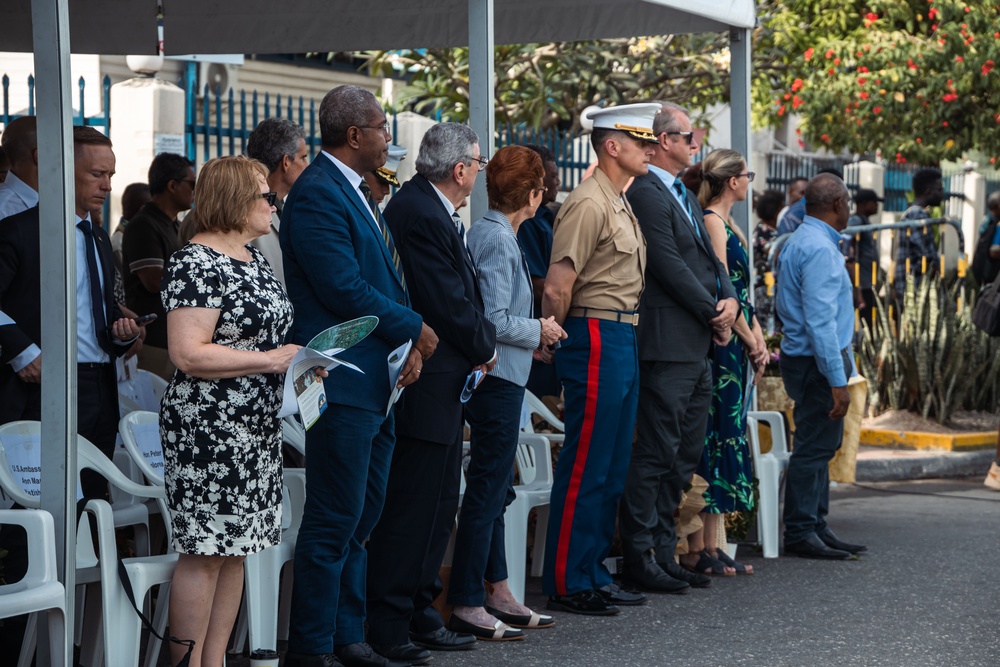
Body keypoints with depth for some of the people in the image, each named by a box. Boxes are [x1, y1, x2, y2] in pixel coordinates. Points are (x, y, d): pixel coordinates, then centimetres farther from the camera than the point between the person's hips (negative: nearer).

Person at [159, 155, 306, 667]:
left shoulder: (253, 258, 15)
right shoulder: (195, 263, -14)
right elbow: (188, 353, -22)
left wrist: (299, 355, 9)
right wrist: (272, 360, -19)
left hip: (258, 428, 9)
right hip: (208, 427, -9)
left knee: (235, 549, 10)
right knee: (203, 550, -6)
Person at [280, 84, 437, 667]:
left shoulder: (353, 192, 17)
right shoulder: (318, 195, -15)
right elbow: (344, 289, -21)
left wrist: (406, 345, 6)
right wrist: (413, 329, -9)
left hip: (376, 384, 10)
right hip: (343, 383, -10)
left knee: (363, 513, 15)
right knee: (335, 521, -6)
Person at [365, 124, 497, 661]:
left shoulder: (429, 209, 13)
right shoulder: (421, 215, -20)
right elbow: (449, 304, -19)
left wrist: (480, 340, 1)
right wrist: (485, 346, -3)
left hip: (439, 387, 11)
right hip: (426, 388, -11)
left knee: (437, 506, 16)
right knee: (410, 506, -5)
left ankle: (420, 614, 24)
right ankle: (387, 626, 1)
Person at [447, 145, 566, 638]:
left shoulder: (486, 232, 12)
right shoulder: (498, 239, -17)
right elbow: (493, 321, -22)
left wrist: (534, 331, 15)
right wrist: (538, 332, -7)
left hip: (497, 380, 10)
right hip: (498, 379, -10)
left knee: (495, 490, 15)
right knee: (487, 491, -6)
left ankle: (496, 593, 22)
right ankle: (467, 604, -2)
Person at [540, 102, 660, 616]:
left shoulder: (621, 205, 18)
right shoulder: (589, 204, -13)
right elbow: (557, 288, -19)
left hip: (624, 342, 10)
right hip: (597, 337, -10)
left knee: (612, 467, 13)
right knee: (585, 466, -6)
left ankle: (593, 573, 21)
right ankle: (566, 584, -1)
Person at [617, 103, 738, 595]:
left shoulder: (684, 196, 20)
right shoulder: (646, 194, -12)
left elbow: (709, 259, 19)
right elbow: (669, 265, -17)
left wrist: (730, 300, -1)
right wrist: (713, 312, -9)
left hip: (698, 346, 10)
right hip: (668, 344, -10)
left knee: (684, 455, 12)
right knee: (656, 453, -7)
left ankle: (662, 553, 18)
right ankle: (639, 559, -2)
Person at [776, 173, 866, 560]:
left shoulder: (800, 242, 16)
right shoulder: (819, 248, -18)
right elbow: (820, 320, -23)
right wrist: (837, 380, -24)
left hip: (803, 357, 11)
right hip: (820, 361, -11)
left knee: (821, 445, 14)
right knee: (815, 448, -6)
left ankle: (815, 528, 20)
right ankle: (801, 534, -3)